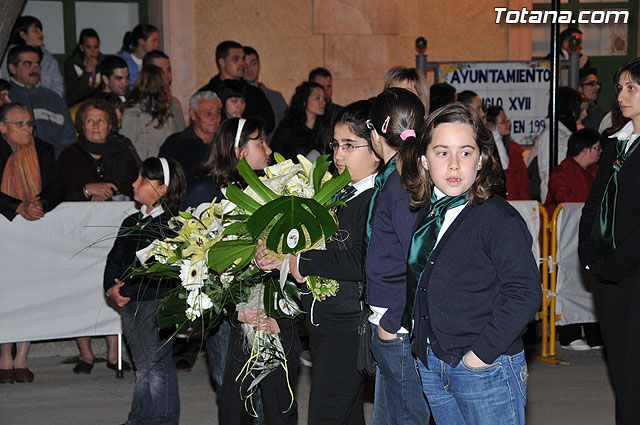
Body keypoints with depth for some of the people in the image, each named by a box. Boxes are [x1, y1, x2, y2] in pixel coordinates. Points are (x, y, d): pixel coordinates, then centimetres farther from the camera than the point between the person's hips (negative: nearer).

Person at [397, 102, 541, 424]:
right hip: (430, 367, 6)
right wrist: (415, 339, 9)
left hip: (486, 372, -6)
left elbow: (524, 293, -18)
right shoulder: (423, 214, 6)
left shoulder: (500, 219, -14)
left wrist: (483, 351, -19)